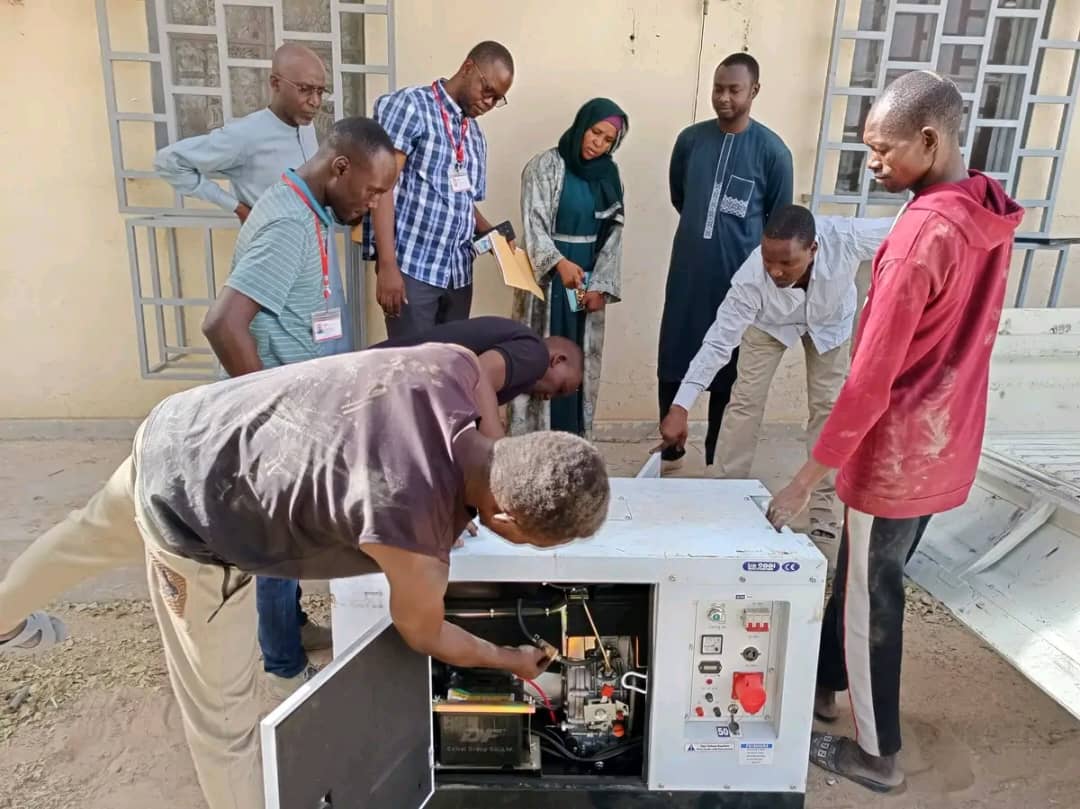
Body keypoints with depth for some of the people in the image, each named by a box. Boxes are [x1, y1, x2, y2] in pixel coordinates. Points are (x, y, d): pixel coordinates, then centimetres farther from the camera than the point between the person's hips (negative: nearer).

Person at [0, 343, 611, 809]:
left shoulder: (457, 365, -23)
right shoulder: (411, 534, -36)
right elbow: (423, 634, -11)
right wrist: (511, 660, 5)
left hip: (180, 428, 9)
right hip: (193, 519, -8)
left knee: (97, 533, 37)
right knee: (222, 704, 13)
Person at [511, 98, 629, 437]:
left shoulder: (609, 175, 10)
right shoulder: (545, 166, -5)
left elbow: (613, 233, 7)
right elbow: (533, 225, -14)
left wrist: (601, 285, -5)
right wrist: (560, 263, -31)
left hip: (588, 280, 5)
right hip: (547, 277, -5)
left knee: (581, 359, 8)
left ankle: (574, 438, 17)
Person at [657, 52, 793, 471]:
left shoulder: (772, 151, -6)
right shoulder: (690, 139, 4)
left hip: (739, 279, -3)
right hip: (686, 274, 3)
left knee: (725, 372, 6)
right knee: (672, 364, 7)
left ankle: (714, 460, 22)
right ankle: (670, 450, 24)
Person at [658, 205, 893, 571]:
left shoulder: (846, 238, -42)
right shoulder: (751, 278, -40)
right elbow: (718, 343, -36)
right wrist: (680, 407, -40)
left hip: (831, 321, 1)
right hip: (770, 321, -1)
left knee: (828, 407, 0)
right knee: (745, 400, -5)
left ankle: (824, 518, 10)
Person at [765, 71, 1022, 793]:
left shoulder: (923, 231, -24)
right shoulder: (991, 217, 4)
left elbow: (871, 378, -25)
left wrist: (809, 477, -19)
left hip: (895, 454, -9)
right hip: (947, 446, 9)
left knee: (869, 598, 9)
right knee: (865, 576, 23)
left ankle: (878, 754, 27)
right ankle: (824, 684, 43)